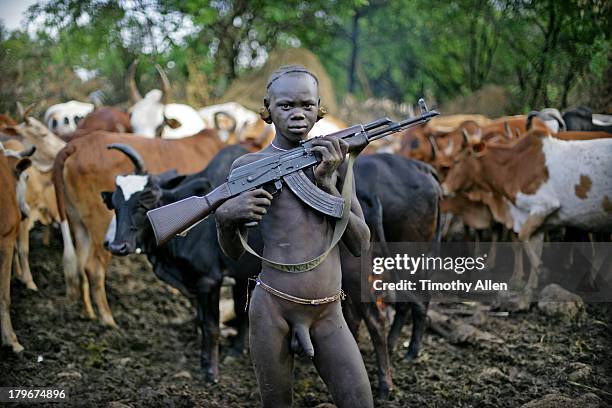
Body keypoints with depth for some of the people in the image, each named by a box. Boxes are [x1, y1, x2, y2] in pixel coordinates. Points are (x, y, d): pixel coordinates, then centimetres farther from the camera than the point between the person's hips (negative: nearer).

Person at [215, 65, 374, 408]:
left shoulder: (333, 160, 8)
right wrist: (224, 216, -16)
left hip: (329, 312, 2)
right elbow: (234, 253, 6)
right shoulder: (249, 166, 0)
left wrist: (327, 183, -9)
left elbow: (361, 245, 2)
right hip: (272, 307, -2)